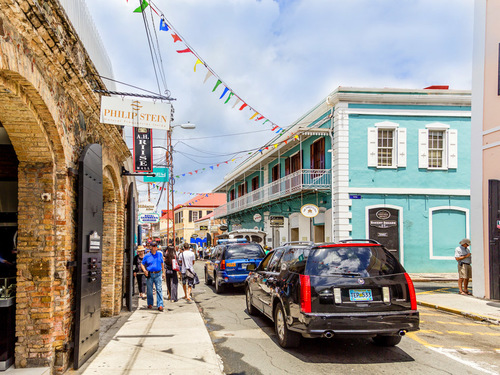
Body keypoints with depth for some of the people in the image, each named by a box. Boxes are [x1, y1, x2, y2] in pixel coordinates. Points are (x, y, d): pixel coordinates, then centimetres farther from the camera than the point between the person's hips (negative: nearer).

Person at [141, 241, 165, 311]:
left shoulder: (160, 254, 7)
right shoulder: (147, 256, 2)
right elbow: (142, 264, 10)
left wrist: (163, 272, 16)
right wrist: (144, 270, -8)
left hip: (158, 274, 0)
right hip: (150, 274, 0)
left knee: (159, 289, -7)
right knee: (149, 290, 7)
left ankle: (160, 305, -9)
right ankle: (150, 304, 23)